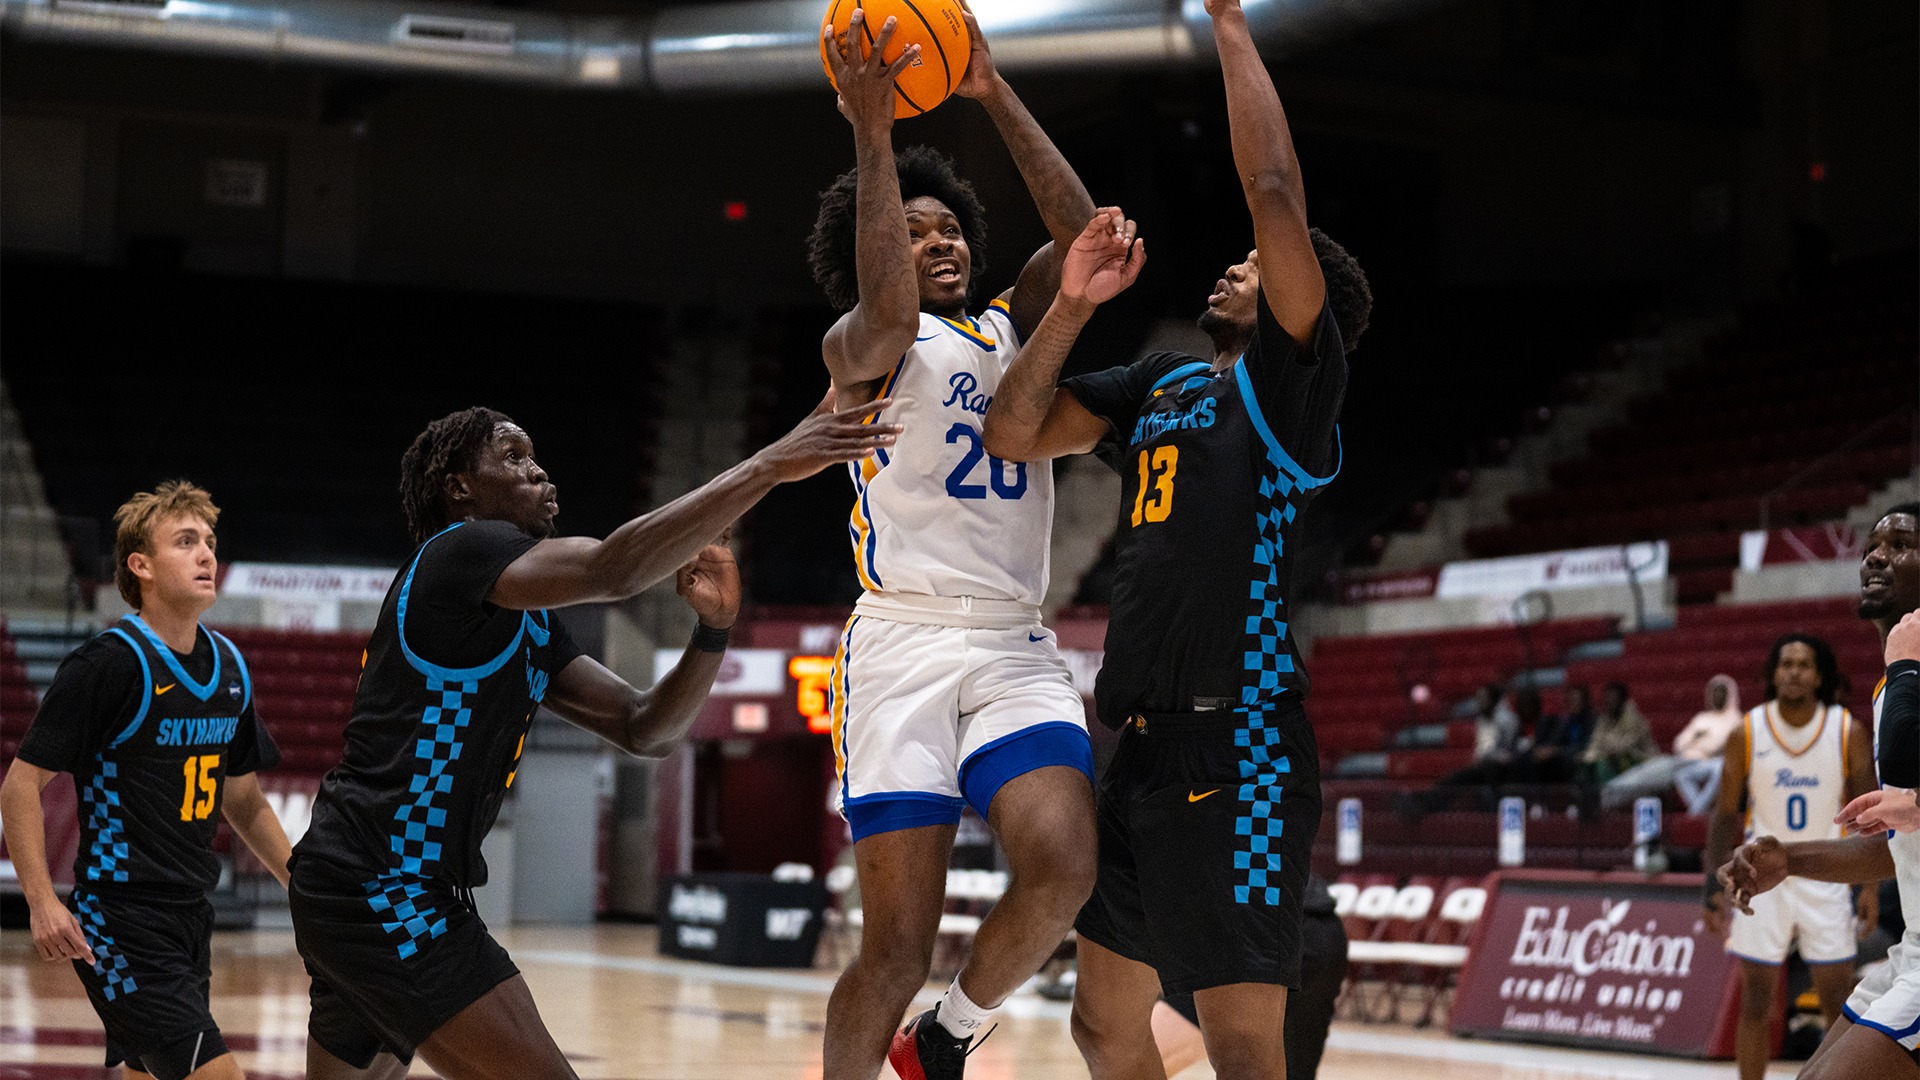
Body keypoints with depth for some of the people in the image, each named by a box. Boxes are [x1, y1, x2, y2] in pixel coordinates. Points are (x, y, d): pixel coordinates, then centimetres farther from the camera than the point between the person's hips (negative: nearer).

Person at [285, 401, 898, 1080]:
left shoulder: (531, 626, 19)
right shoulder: (458, 552, -10)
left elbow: (643, 728, 15)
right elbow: (614, 569, -27)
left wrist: (715, 625, -3)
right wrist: (769, 466, -27)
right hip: (381, 889, -11)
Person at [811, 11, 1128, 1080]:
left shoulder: (1006, 329, 20)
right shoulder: (862, 347, 5)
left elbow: (1081, 230, 5)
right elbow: (886, 314, -20)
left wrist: (994, 94, -1)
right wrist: (873, 134, -20)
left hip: (1017, 648, 4)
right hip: (904, 641, -4)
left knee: (1062, 868, -21)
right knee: (900, 944, -9)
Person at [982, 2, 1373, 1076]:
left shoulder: (1289, 385, -3)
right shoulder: (1158, 385, 19)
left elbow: (1278, 196, -13)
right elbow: (1014, 432, 15)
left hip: (1239, 748, -8)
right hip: (1146, 744, 8)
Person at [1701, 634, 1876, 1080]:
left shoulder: (1850, 733, -6)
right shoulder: (1746, 734, -5)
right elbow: (1726, 813, 1)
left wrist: (1871, 885, -7)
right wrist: (1714, 887, -4)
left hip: (1825, 877, 0)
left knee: (1839, 1002, 1)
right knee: (1755, 1001, 2)